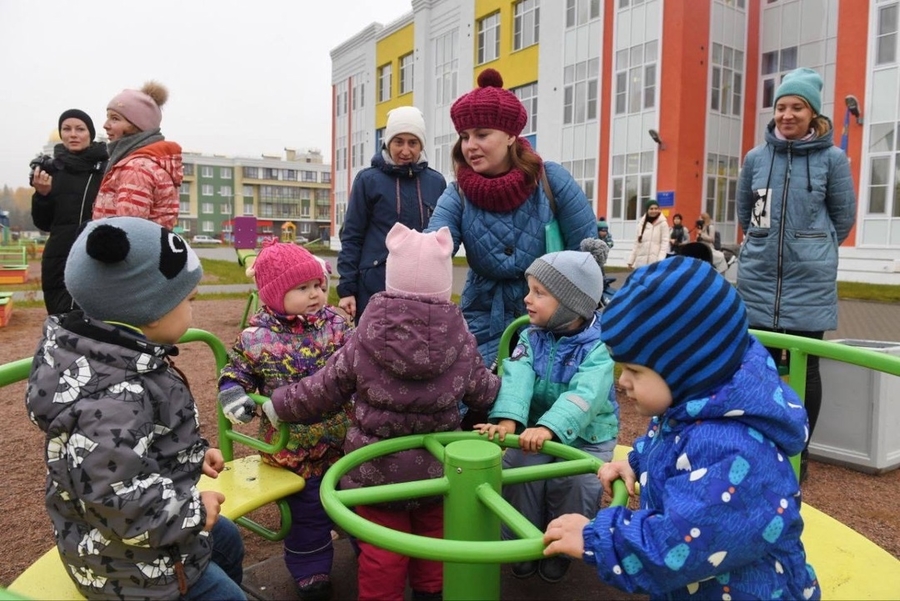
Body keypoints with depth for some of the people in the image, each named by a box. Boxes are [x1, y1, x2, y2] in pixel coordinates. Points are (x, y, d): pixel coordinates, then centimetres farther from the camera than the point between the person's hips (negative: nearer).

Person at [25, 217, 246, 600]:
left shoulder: (114, 361, -7)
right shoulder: (114, 400, -39)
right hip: (132, 563, -10)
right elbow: (121, 502, -37)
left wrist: (193, 455, 8)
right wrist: (195, 511, -23)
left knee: (227, 540, 30)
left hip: (147, 527, 10)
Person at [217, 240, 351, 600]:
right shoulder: (256, 338, -11)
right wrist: (233, 394, -17)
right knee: (309, 513, 13)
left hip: (345, 439, 2)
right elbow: (235, 372, 2)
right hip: (292, 448, -2)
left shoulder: (336, 325, -5)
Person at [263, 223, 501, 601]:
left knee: (381, 550, 12)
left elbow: (322, 392, -5)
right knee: (432, 540, 22)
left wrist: (277, 404, 13)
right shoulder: (462, 343, -10)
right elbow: (484, 394, 4)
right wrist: (504, 383, 27)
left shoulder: (364, 341, -14)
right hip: (437, 466, 2)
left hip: (378, 467, -2)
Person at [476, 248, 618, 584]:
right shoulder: (532, 336, -4)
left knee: (574, 481, -24)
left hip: (586, 436, -3)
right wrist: (508, 419, -41)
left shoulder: (598, 346, -18)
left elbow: (584, 395, -35)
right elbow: (517, 378, -22)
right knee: (517, 469, -18)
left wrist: (549, 427, -52)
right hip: (536, 428, 3)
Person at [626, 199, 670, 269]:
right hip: (640, 261, 5)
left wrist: (660, 260, -17)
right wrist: (631, 260, 12)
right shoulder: (641, 224, 12)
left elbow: (665, 243, -6)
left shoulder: (662, 223, -1)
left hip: (654, 261, -5)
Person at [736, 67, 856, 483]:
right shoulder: (756, 158, 4)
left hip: (809, 280, -2)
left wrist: (813, 249, 11)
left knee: (805, 368, 4)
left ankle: (799, 452, 18)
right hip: (758, 278, 2)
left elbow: (844, 217, 6)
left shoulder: (832, 158, -2)